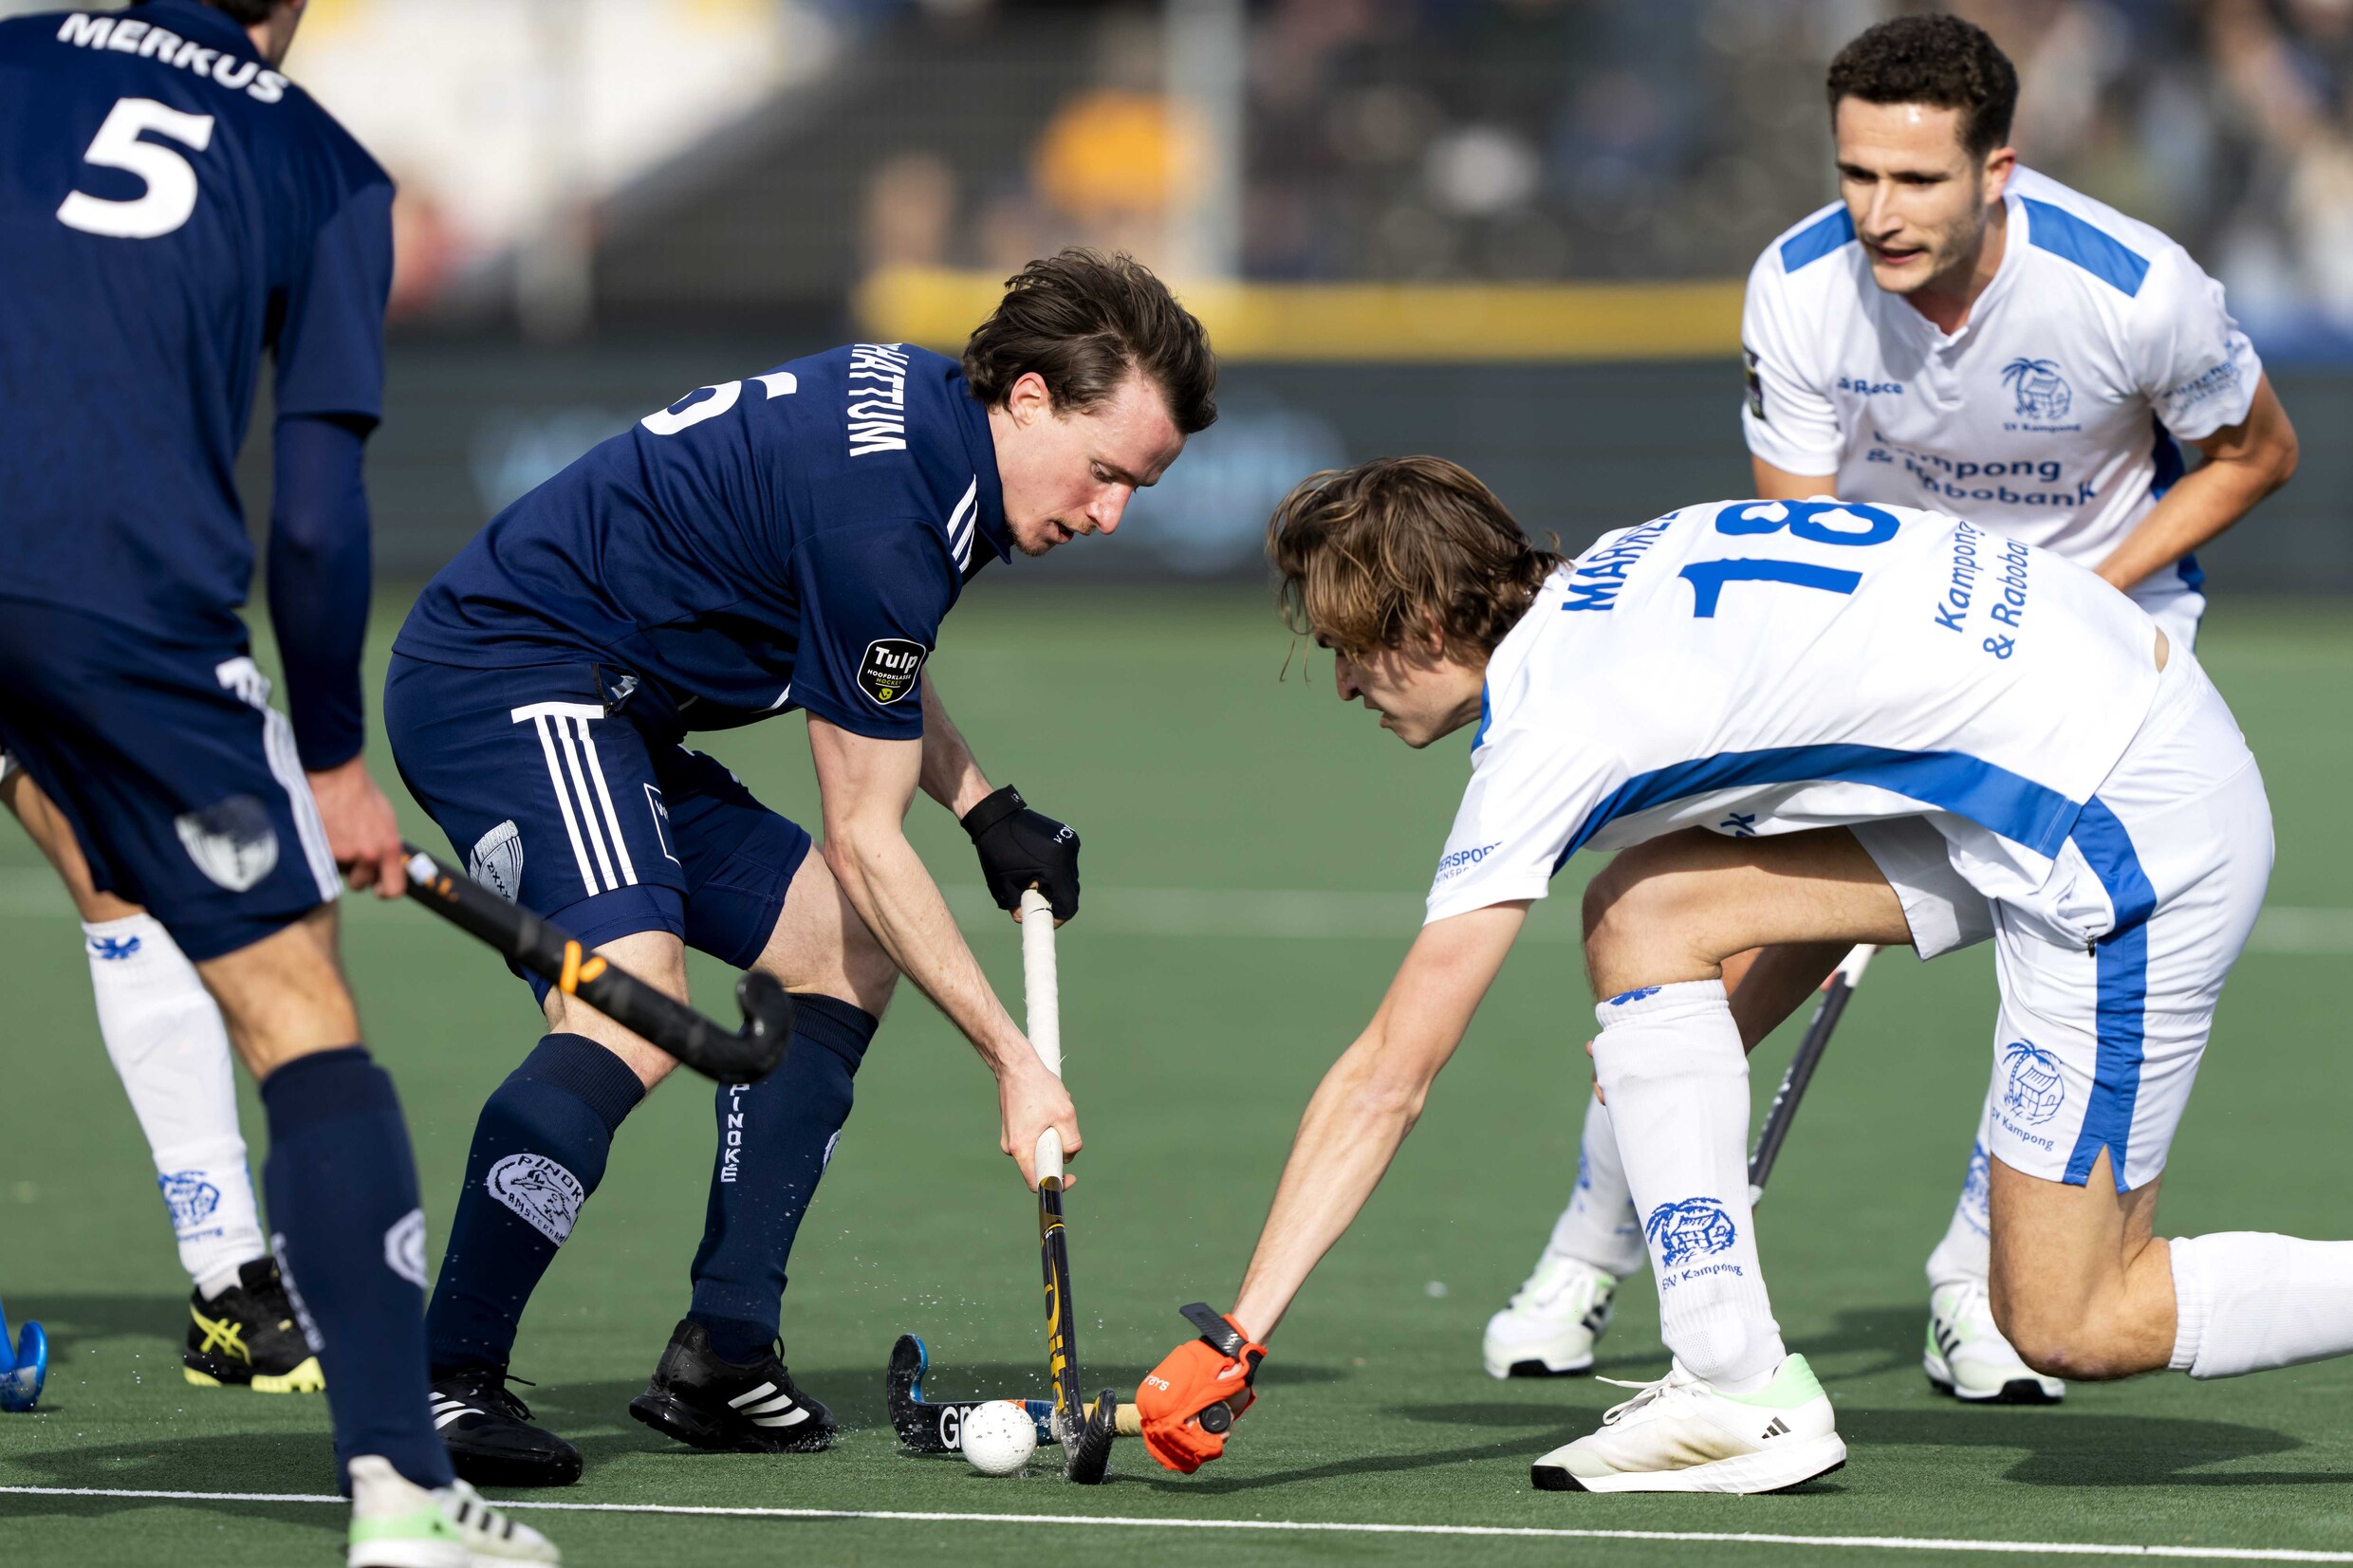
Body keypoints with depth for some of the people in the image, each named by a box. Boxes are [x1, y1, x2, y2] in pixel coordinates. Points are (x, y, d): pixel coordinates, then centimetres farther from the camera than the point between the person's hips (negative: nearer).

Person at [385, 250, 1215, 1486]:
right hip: (514, 677, -11)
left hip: (595, 714, 11)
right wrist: (1013, 1061, -12)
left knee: (841, 954, 12)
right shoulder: (884, 514, -23)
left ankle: (721, 1359, 6)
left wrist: (984, 808, 14)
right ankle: (443, 1380, -30)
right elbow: (862, 842, -16)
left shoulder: (926, 407, 8)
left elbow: (870, 666, 29)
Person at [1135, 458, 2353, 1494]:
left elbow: (1386, 1078, -12)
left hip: (2134, 821, -9)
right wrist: (1714, 1039, 14)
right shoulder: (1615, 593, 10)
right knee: (1642, 913, 3)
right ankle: (1734, 1384, 2)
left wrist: (1234, 1341, -9)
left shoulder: (1551, 729, -14)